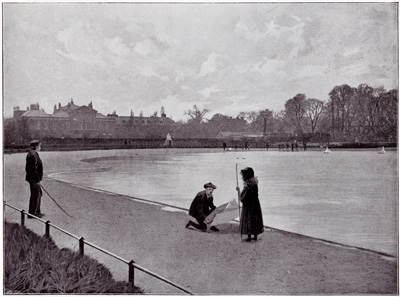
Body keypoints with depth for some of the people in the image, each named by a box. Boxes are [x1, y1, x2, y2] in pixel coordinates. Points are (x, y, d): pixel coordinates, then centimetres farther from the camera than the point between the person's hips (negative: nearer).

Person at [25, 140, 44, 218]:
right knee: (35, 195, -3)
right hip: (34, 179, -11)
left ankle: (37, 212, 26)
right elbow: (33, 169, -24)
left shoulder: (34, 154, 13)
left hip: (35, 179, 11)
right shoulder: (32, 155, -20)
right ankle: (31, 214, 6)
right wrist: (37, 180, -20)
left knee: (39, 194, 18)